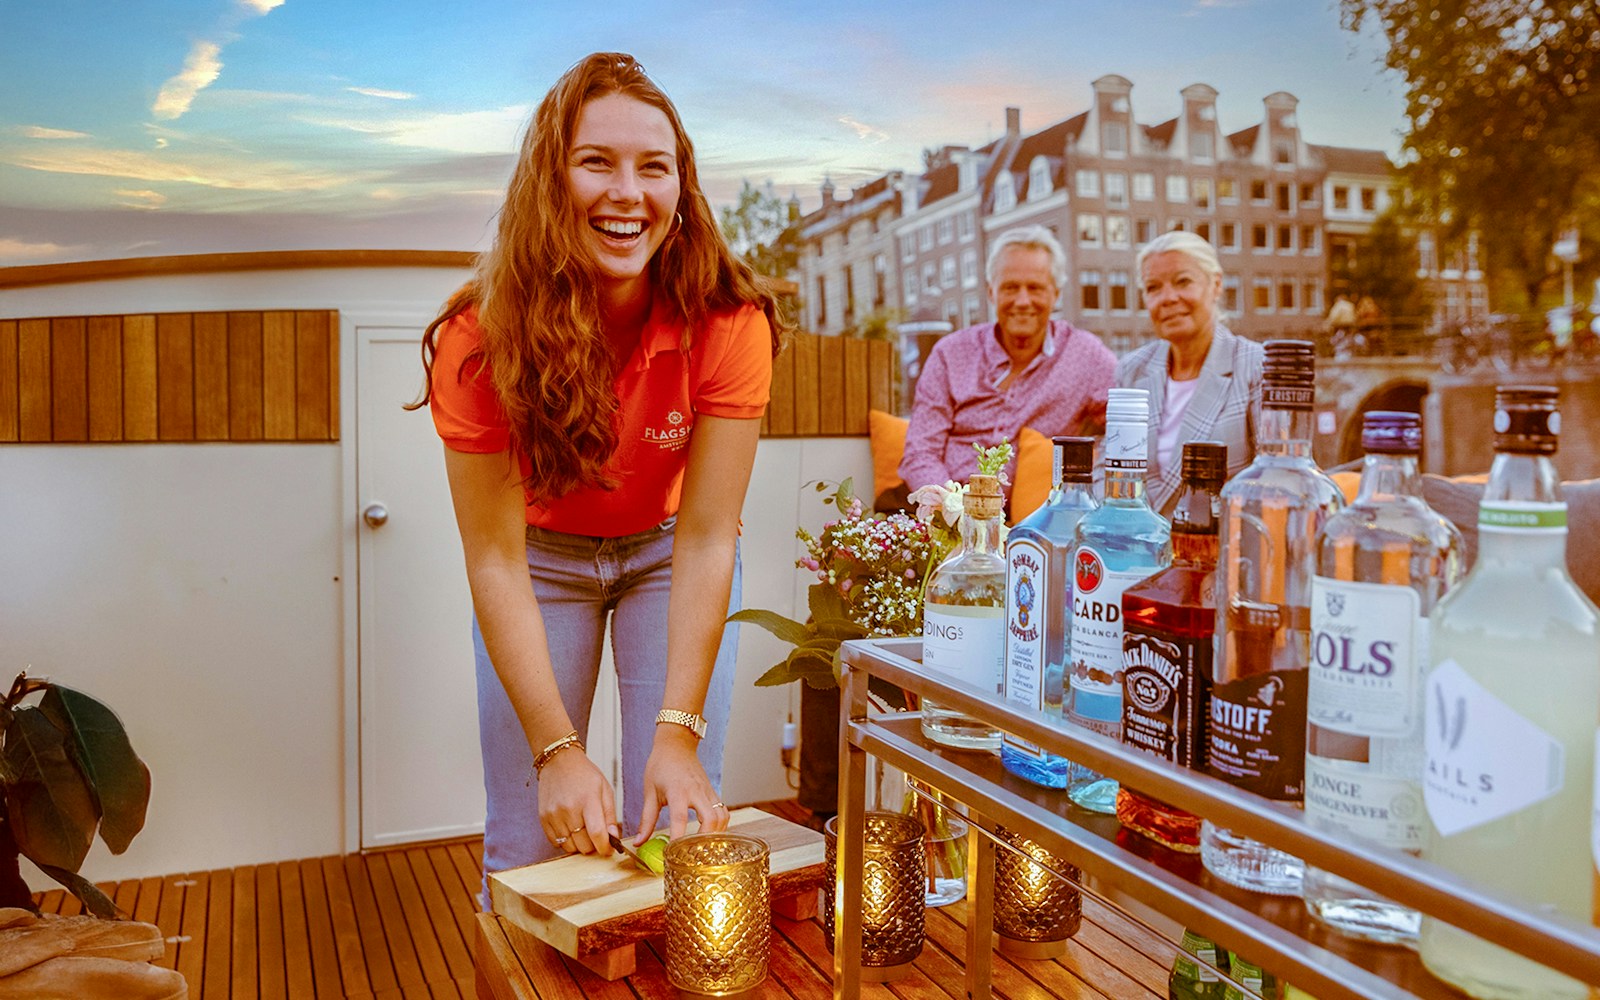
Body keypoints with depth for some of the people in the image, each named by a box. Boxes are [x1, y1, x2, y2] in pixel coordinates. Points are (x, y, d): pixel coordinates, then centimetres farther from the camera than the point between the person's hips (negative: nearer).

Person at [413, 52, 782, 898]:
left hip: (666, 551, 0)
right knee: (528, 844, -1)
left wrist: (678, 734, -29)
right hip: (542, 559, 0)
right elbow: (495, 557, -23)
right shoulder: (481, 337, -27)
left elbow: (706, 541, -24)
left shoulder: (728, 322, -27)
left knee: (680, 827, -4)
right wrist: (559, 750, -28)